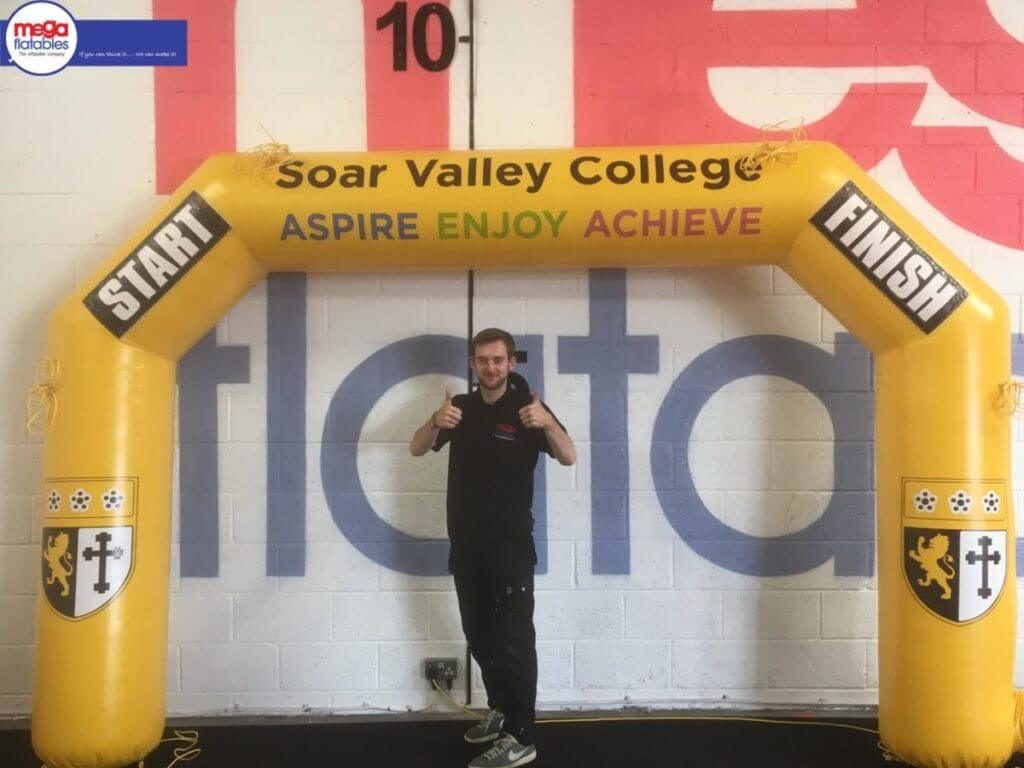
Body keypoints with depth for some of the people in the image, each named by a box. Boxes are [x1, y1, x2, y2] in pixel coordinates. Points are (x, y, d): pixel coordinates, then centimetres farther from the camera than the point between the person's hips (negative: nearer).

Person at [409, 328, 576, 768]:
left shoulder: (526, 406, -8)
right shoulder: (462, 407, 5)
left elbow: (568, 458, -18)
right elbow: (416, 449, -1)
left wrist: (547, 423, -40)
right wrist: (436, 423, -24)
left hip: (511, 545, -5)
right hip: (466, 544, 5)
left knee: (513, 640, -6)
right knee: (479, 636, 15)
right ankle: (500, 711, 32)